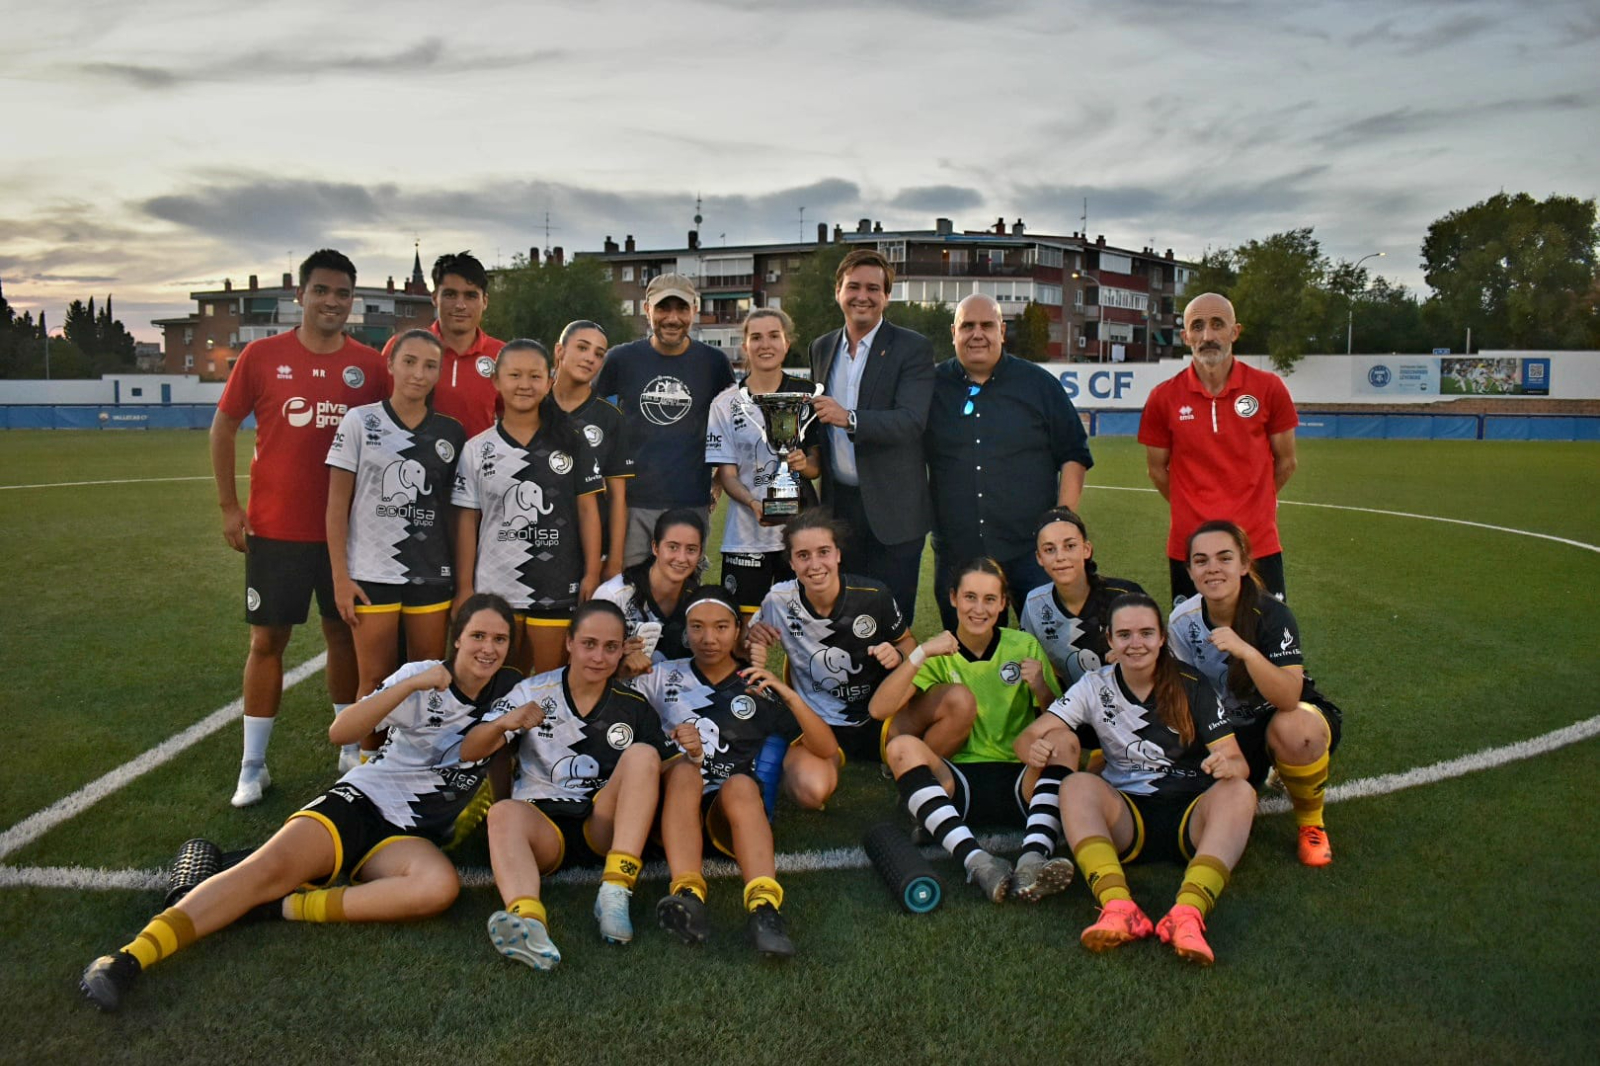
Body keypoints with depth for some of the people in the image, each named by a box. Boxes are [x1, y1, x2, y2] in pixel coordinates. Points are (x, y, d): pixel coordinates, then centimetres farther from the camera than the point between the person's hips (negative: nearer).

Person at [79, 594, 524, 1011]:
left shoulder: (509, 690, 6)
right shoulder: (423, 676, 0)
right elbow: (340, 732, -11)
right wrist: (412, 686, -20)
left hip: (409, 835, 1)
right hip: (361, 800, -1)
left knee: (441, 885, -34)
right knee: (271, 867, -29)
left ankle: (285, 907, -27)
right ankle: (132, 957, -32)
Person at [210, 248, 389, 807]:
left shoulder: (370, 365, 0)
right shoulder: (262, 356, -2)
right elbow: (223, 428, 5)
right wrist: (229, 506, -1)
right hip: (276, 528, -1)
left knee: (344, 632, 11)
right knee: (268, 638, 5)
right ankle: (253, 766, 15)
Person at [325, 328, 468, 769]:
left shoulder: (451, 432, 5)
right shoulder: (360, 421, 0)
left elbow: (457, 509, 8)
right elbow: (337, 503, -1)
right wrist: (340, 577, -7)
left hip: (432, 574, 2)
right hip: (372, 573, -2)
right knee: (376, 681, 2)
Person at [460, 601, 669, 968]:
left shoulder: (634, 707, 8)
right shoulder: (533, 693, 6)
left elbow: (655, 775, 12)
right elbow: (468, 752, -1)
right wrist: (503, 724, -23)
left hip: (606, 825, 1)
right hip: (542, 824, -1)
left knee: (642, 753, -22)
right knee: (503, 812, -32)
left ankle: (615, 892, -32)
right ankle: (529, 923, -59)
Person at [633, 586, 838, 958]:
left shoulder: (758, 689, 13)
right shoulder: (662, 677, 17)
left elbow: (826, 750, 6)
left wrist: (789, 695, -8)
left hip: (735, 811, 0)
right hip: (673, 804, 1)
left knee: (739, 784, -33)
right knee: (683, 768, -31)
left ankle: (764, 905, -54)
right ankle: (686, 895, -50)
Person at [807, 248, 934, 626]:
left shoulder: (913, 349, -6)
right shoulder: (821, 347, 12)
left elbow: (911, 421, -18)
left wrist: (849, 419, -30)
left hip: (893, 509, -5)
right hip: (838, 503, 5)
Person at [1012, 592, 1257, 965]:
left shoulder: (1193, 688, 2)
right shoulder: (1094, 687, 4)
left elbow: (1239, 763, -4)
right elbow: (1028, 737, -3)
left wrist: (1228, 765, -30)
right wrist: (1036, 749, -28)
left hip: (1191, 815, 0)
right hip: (1126, 815, 1)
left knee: (1239, 792, -30)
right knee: (1077, 785, -28)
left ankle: (1188, 913, -47)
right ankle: (1118, 907, -48)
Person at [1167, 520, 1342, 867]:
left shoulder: (1272, 614, -24)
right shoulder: (1183, 620, -12)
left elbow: (1288, 698, -37)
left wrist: (1246, 651, -51)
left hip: (1291, 717, -4)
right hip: (1229, 730, 4)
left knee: (1292, 730, -39)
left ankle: (1311, 822, -10)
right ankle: (1262, 774, 18)